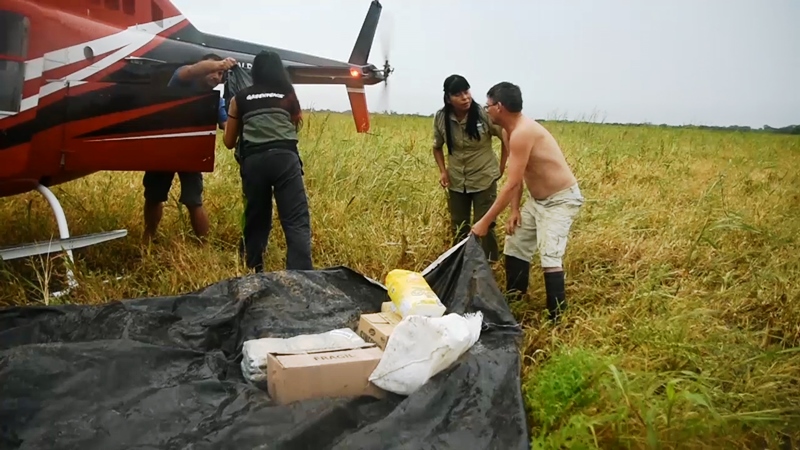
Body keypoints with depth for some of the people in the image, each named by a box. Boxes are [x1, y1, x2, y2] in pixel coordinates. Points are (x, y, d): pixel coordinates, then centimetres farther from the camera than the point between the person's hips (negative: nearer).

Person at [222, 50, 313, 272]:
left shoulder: (240, 99, 16)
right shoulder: (289, 95, 16)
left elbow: (229, 142, 21)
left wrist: (228, 124, 40)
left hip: (253, 161, 1)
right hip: (285, 157, -1)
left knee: (256, 220, 15)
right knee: (297, 221, -6)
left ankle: (254, 272, 23)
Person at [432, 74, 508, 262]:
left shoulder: (484, 115, -17)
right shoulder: (440, 118, -9)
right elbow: (437, 147, 9)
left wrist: (501, 167, -3)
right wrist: (443, 171, -3)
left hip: (484, 179, -3)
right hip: (457, 181, 3)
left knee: (485, 227, -2)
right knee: (458, 227, 13)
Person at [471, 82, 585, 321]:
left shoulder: (522, 133, -28)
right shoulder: (511, 131, 2)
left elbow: (512, 184, -30)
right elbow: (518, 177, 5)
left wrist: (485, 221, -26)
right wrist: (515, 210, -3)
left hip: (561, 199, -10)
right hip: (537, 199, 10)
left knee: (549, 256, -16)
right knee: (515, 244, 13)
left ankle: (557, 318, -8)